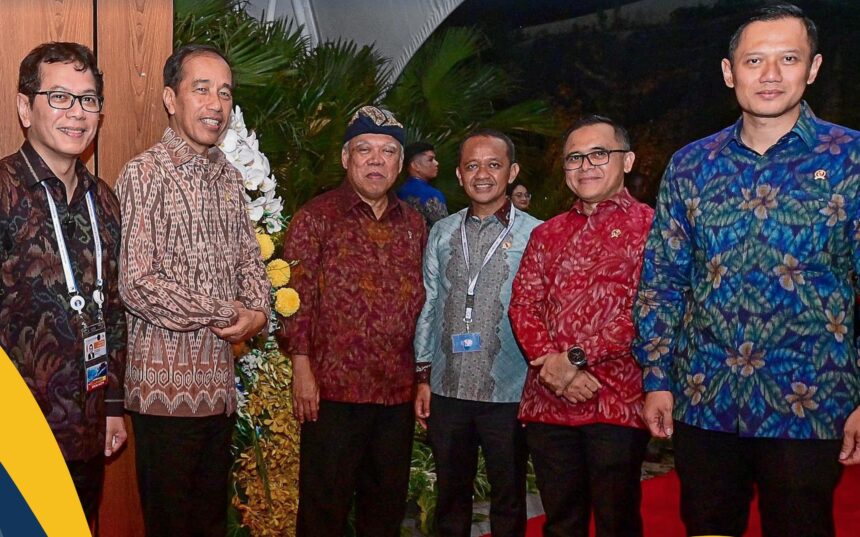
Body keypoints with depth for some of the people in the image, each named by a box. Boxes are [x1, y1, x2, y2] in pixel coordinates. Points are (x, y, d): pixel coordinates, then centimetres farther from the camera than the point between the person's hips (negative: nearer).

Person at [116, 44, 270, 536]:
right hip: (166, 382, -7)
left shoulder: (230, 177, 11)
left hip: (219, 380, 7)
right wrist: (224, 314, -13)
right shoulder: (145, 173, -11)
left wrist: (259, 310, -3)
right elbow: (137, 282, -19)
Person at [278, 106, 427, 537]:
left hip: (398, 392, 5)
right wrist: (302, 368, -12)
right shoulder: (317, 217, -3)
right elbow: (295, 295, -7)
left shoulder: (414, 224, 12)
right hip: (334, 389, -5)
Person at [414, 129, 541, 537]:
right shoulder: (442, 233, 7)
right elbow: (428, 307, 10)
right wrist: (422, 377, 7)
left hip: (509, 393, -3)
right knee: (450, 496, 16)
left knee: (508, 500, 12)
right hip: (447, 391, 3)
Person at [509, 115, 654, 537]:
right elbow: (523, 304, 8)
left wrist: (577, 357, -14)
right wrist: (548, 363, -10)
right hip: (548, 401, 5)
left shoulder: (649, 226, 1)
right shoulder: (547, 234, 17)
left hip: (618, 402, -4)